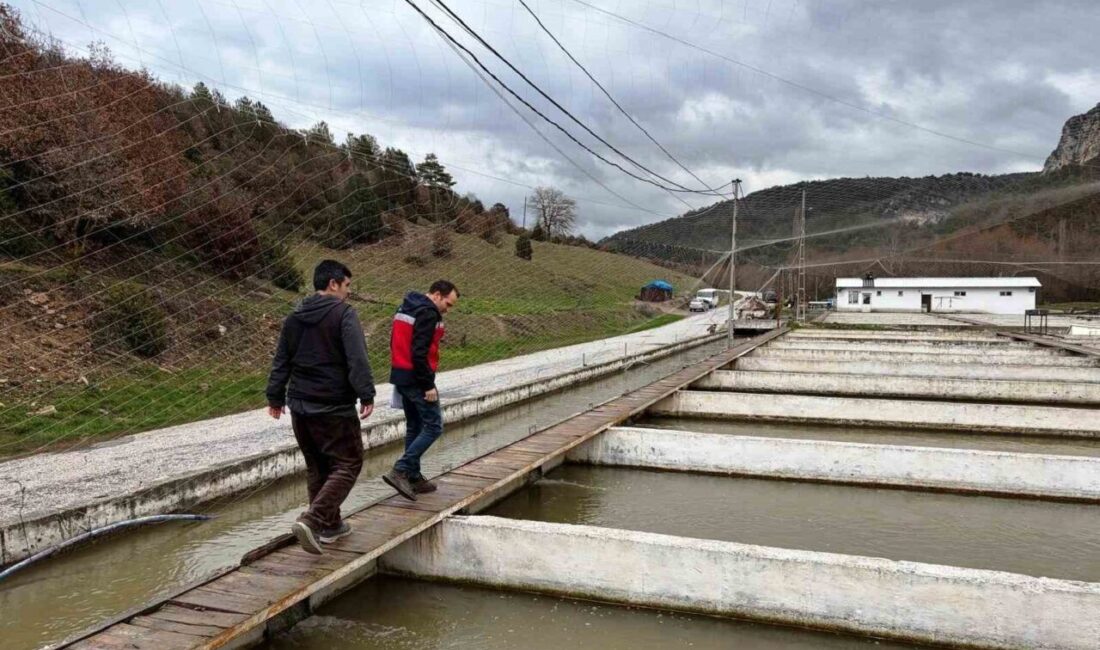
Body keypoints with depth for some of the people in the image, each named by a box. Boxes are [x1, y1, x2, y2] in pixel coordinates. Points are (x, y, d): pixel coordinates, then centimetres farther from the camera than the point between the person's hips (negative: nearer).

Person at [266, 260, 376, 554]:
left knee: (316, 466, 18)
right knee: (348, 464, -1)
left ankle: (330, 524, 25)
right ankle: (311, 521, -15)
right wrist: (366, 395, -19)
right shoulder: (344, 314, -10)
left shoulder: (294, 318, 12)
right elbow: (357, 359, -20)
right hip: (335, 408, -7)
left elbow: (280, 361, 16)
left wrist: (275, 396, 23)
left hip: (300, 406, 8)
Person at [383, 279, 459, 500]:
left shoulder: (405, 309, 15)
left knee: (414, 426, 16)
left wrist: (401, 373, 18)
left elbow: (395, 344, 18)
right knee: (433, 426, -4)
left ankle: (414, 478, 20)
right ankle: (400, 471, -9)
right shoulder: (428, 314, -15)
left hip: (400, 376, 10)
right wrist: (429, 385, -19)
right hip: (416, 379, -10)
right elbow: (419, 353, -22)